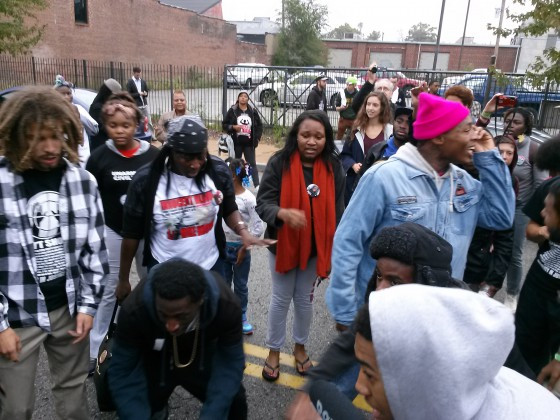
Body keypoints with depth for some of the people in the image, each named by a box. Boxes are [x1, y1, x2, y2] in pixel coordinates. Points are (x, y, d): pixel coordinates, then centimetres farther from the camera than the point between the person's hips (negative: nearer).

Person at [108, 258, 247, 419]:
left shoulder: (226, 305, -33)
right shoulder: (133, 310, -34)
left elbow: (230, 363, -24)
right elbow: (122, 372, -24)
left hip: (202, 359, 0)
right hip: (153, 361, 1)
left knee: (235, 403, -11)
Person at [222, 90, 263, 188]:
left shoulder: (253, 111, 3)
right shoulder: (232, 110, -1)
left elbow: (259, 126, 9)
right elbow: (224, 125, 2)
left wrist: (257, 138, -1)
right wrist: (233, 127, -16)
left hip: (249, 143, 1)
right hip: (236, 142, 0)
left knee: (252, 164, -1)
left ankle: (257, 185, -3)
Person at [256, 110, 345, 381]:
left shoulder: (333, 168, -8)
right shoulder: (279, 163, -15)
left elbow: (337, 212, -2)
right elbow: (263, 202, -16)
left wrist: (333, 253, 0)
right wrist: (283, 213, -38)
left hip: (315, 247, 2)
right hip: (282, 244, -2)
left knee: (305, 299, 19)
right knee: (281, 299, 14)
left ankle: (300, 346, 42)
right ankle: (274, 350, 35)